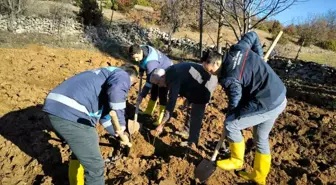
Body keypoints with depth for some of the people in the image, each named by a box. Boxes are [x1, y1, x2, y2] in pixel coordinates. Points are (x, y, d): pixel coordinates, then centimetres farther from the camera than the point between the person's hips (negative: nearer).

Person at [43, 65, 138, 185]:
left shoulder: (104, 75, 33)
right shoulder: (122, 76, 6)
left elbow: (104, 111, 41)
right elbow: (116, 91, -21)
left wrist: (118, 133, 48)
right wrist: (120, 129, -16)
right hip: (72, 113, -10)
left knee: (81, 150, 33)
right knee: (95, 165, 5)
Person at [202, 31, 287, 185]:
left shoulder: (229, 79, -21)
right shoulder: (237, 49, 0)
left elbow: (235, 104, -12)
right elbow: (252, 35, 18)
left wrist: (230, 119, 6)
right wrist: (259, 57, 23)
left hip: (268, 104, -10)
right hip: (280, 96, 10)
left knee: (230, 125, -3)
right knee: (261, 138, 20)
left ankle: (236, 160, 19)